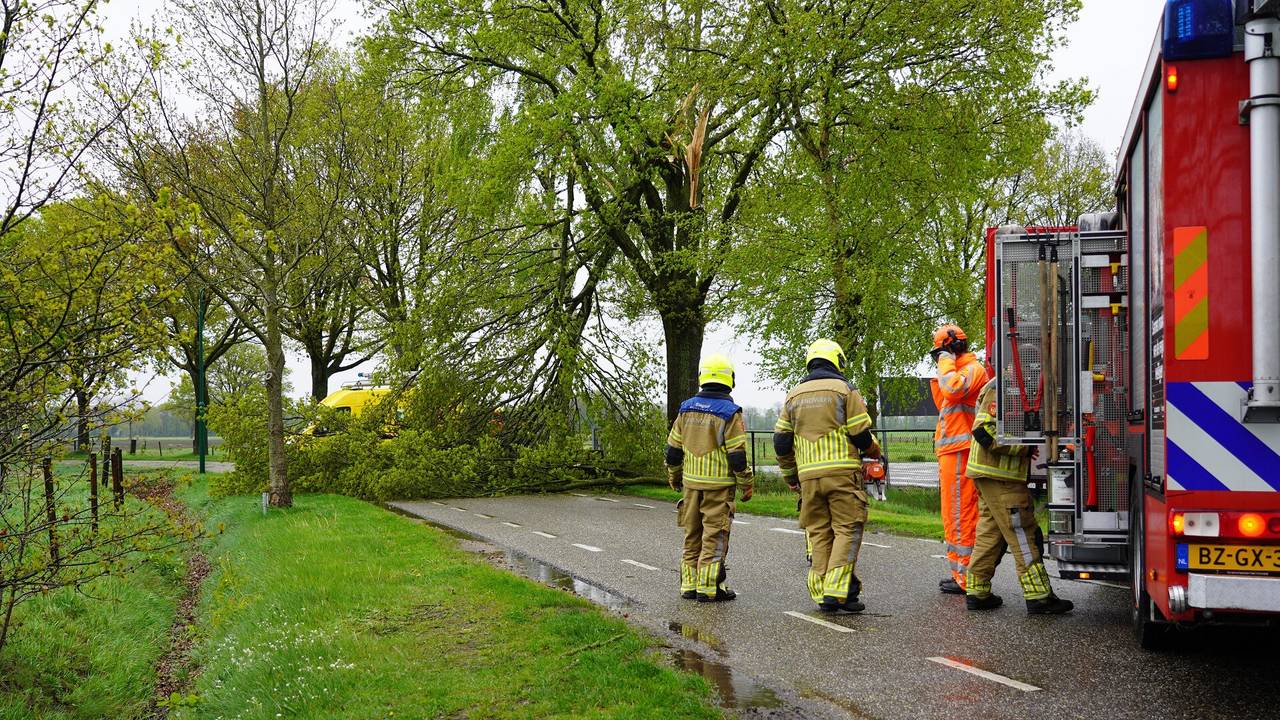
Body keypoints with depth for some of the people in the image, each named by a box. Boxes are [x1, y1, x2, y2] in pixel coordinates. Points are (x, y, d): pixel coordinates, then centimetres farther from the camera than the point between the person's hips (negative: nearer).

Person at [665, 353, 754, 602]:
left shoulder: (687, 408, 5)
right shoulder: (730, 413, -12)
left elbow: (673, 449, 9)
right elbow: (737, 456, -13)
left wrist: (674, 476, 23)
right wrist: (747, 485, -2)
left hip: (691, 482, 5)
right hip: (719, 485, -5)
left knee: (692, 535, 14)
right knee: (714, 536, 0)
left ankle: (689, 585, 19)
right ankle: (708, 588, 0)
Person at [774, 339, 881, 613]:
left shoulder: (794, 395, 14)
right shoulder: (844, 390, 0)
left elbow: (781, 442, 13)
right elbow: (861, 435, -5)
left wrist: (790, 476, 23)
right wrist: (874, 450, 16)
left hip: (808, 476, 5)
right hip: (842, 472, -4)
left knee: (818, 533, 9)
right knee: (847, 530, -1)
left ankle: (821, 594, 9)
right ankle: (837, 591, -10)